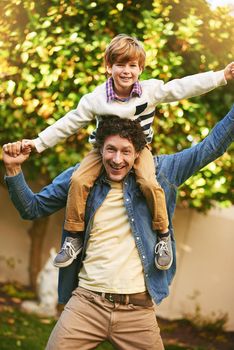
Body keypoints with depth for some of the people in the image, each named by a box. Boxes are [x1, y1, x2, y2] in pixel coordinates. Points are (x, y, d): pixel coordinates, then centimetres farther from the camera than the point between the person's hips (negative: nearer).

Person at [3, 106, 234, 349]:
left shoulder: (158, 172, 4)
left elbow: (209, 149, 6)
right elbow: (31, 208, 11)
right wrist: (13, 169, -3)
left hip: (138, 309, 0)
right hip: (86, 303, 0)